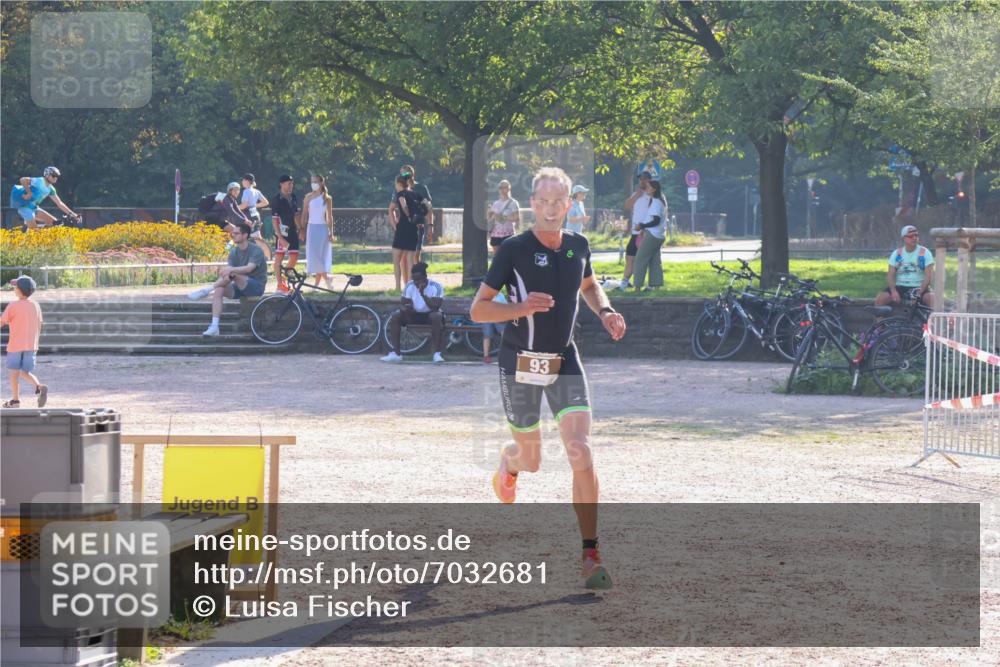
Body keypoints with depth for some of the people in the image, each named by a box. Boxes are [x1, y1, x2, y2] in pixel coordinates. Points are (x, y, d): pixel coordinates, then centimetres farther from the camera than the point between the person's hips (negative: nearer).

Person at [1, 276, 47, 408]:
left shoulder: (13, 306, -11)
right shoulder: (35, 306, 4)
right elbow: (39, 326, 11)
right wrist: (35, 343, 20)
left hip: (15, 345, -5)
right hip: (31, 345, 5)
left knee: (13, 372, 8)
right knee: (25, 372, 13)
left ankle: (15, 400, 10)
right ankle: (39, 387, -11)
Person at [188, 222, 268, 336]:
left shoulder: (256, 251, -12)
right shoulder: (234, 252, 7)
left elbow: (249, 268, -29)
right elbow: (228, 270, -5)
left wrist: (231, 270, -45)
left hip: (256, 286, -6)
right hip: (240, 287, 6)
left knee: (232, 274, -33)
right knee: (218, 290, -22)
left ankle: (205, 291, -28)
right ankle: (214, 327, -27)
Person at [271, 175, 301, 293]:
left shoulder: (293, 198, 8)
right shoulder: (278, 199, -12)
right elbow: (274, 220, -14)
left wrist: (301, 230, 13)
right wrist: (280, 237, -19)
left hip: (292, 232, 7)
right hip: (282, 232, -7)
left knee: (294, 257, 5)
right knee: (279, 258, 0)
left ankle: (285, 276, 25)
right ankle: (280, 284, 6)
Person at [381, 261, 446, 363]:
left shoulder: (435, 286, -16)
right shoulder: (410, 286, -5)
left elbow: (436, 307, -26)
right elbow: (405, 303, -3)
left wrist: (423, 294, -35)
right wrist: (406, 307, -28)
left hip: (430, 314, -4)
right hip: (415, 314, 4)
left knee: (436, 316, -39)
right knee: (396, 316, -22)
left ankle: (437, 354, -38)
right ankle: (395, 353, -22)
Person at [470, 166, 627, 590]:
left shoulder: (578, 246, 2)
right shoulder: (514, 250, -12)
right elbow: (478, 309, -10)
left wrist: (605, 311, 4)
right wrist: (520, 308, -27)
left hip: (564, 362, 3)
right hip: (520, 364, -3)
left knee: (580, 453, -13)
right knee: (531, 460, 9)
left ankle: (590, 557, -9)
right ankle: (508, 462, 51)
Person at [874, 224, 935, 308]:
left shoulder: (925, 253, -1)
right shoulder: (896, 254, 6)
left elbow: (929, 276, -7)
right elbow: (890, 275, 3)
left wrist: (920, 292, -22)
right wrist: (893, 291, -16)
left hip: (919, 288, -2)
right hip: (900, 287, 2)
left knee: (932, 298, -33)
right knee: (880, 299, -21)